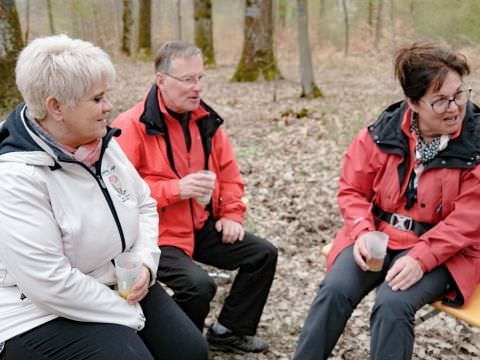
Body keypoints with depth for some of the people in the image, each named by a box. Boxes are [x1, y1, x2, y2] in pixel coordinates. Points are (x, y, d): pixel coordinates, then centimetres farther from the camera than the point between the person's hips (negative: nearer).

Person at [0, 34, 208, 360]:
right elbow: (50, 282, -26)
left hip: (122, 287, 7)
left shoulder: (104, 144, 0)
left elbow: (145, 205, 12)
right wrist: (129, 314, -18)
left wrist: (145, 262, -7)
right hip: (46, 313, -7)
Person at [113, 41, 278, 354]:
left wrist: (232, 214, 1)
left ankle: (229, 331, 16)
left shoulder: (205, 119, 6)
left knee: (263, 254, 2)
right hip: (156, 234, -7)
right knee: (199, 284, -29)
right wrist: (177, 189, -27)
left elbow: (229, 171, 15)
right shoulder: (132, 126, -17)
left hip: (202, 227, 8)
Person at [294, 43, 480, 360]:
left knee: (393, 305, -28)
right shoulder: (384, 131, -4)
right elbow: (352, 189, 6)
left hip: (442, 251, -2)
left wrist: (421, 258, -23)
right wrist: (363, 231, -13)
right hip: (377, 236, 3)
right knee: (335, 291, -21)